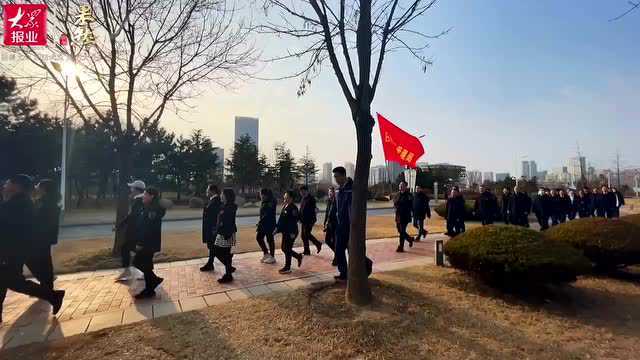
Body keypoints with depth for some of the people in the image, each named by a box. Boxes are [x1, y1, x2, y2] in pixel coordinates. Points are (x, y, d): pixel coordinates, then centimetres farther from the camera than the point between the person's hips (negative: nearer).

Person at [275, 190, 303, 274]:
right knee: (284, 248, 17)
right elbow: (281, 218, 16)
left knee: (287, 249, 0)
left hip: (290, 233, -10)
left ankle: (287, 268, 15)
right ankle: (299, 256, 34)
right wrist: (277, 228, 15)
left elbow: (294, 221, -21)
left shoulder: (293, 208, -18)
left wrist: (293, 233, -23)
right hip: (285, 232, 10)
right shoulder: (284, 206, 10)